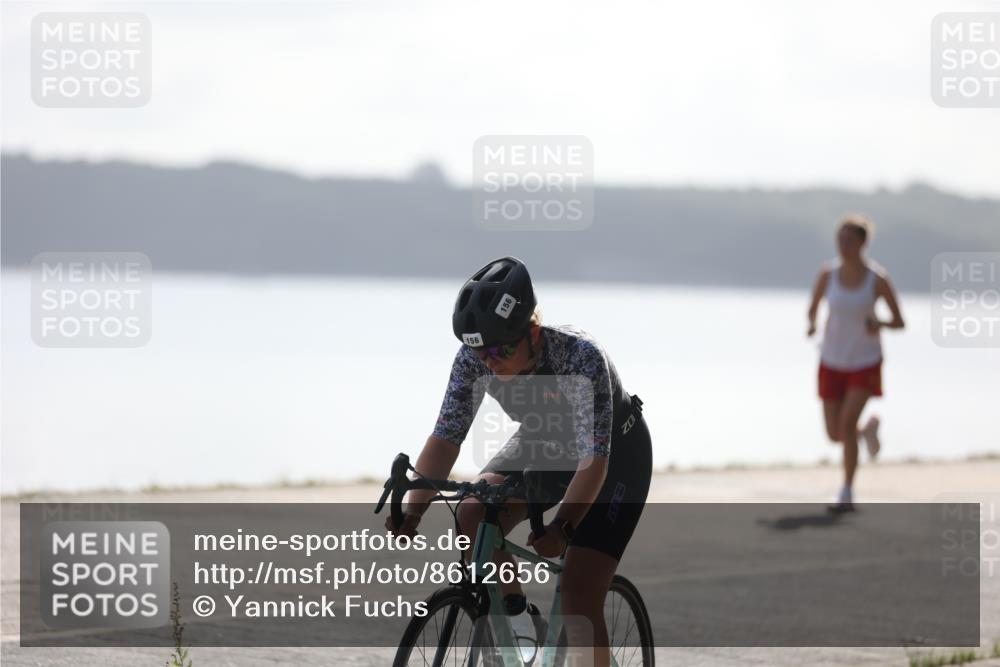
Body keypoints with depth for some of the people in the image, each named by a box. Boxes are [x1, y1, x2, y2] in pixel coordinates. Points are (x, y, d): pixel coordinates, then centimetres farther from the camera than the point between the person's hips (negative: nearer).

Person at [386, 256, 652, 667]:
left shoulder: (580, 357, -38)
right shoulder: (475, 359, -24)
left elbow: (594, 460, -41)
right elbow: (446, 437, -21)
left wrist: (562, 527, -55)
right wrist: (412, 513, -35)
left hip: (614, 456, -5)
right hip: (542, 447, 5)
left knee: (578, 596, -16)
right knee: (472, 518, -23)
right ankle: (516, 618, 0)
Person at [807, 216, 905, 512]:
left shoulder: (877, 279, -14)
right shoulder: (828, 273, -8)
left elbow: (899, 322, -5)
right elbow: (813, 308, 5)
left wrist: (880, 324, -27)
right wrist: (812, 324, -18)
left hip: (866, 363, -3)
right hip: (832, 362, 3)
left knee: (847, 422, -22)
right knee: (835, 434, 5)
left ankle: (847, 495, -9)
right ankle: (868, 429, 42)